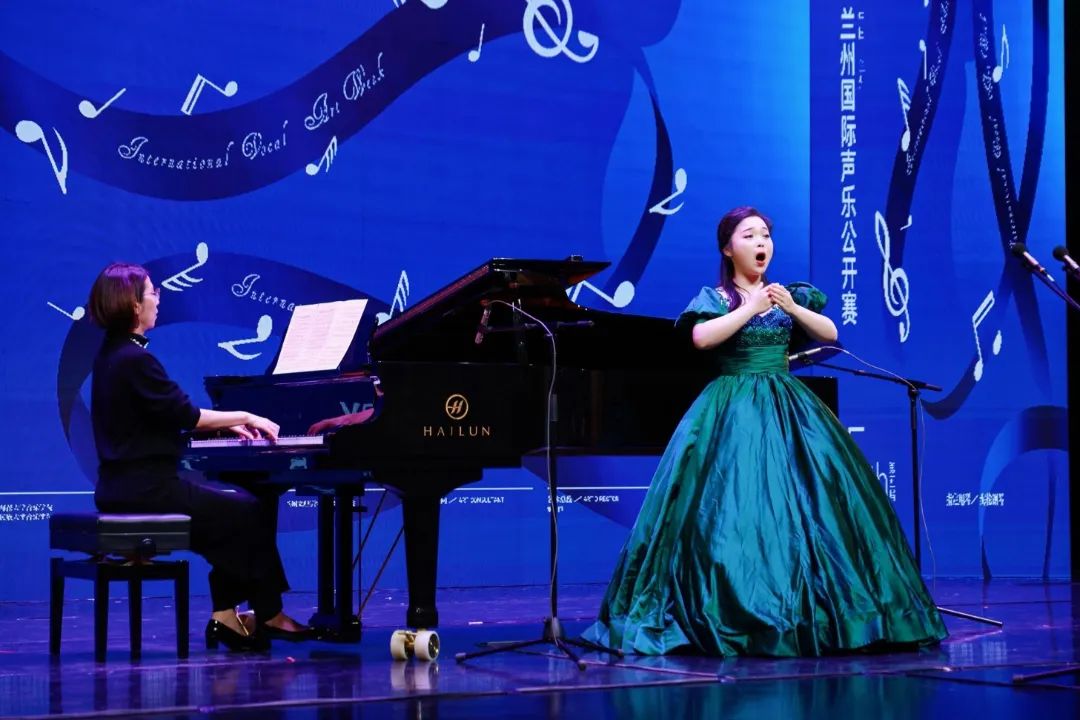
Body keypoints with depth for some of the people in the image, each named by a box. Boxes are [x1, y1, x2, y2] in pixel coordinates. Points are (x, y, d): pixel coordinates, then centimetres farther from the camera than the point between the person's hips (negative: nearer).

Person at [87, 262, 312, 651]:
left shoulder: (113, 354, 13)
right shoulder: (134, 359, -17)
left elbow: (167, 414, 19)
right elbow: (184, 414, -16)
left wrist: (228, 423, 16)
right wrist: (244, 417, -4)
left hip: (128, 485, 10)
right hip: (146, 491, -10)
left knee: (238, 505, 16)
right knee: (251, 510, -1)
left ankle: (227, 615, 12)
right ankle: (268, 615, 10)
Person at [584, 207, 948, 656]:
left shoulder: (789, 294, 13)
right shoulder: (714, 297, 0)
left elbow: (830, 334, 5)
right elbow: (702, 338, -19)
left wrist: (793, 308, -9)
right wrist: (751, 309, -17)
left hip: (789, 412, 4)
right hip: (734, 413, -4)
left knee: (807, 503, -3)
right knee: (737, 506, -13)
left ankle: (815, 612, 4)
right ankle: (736, 616, -7)